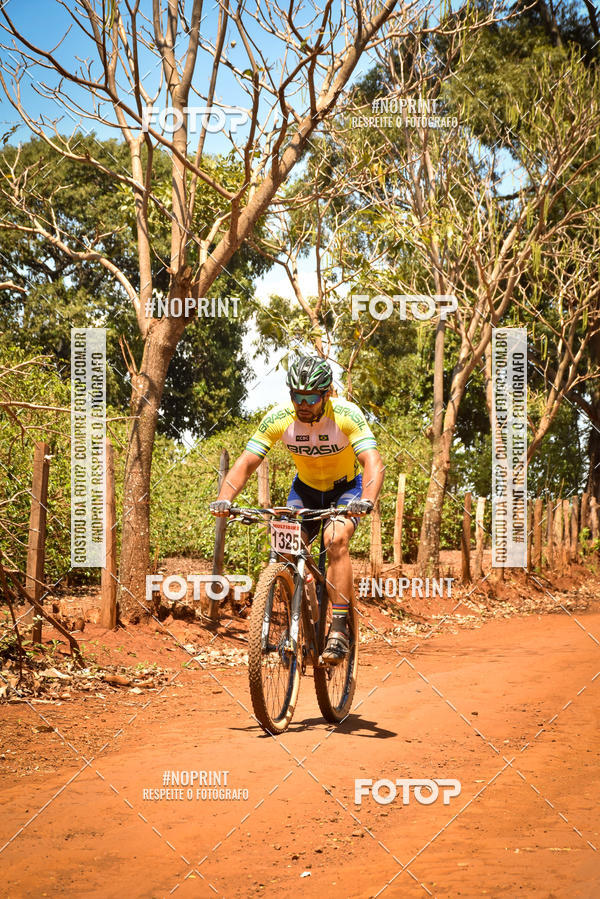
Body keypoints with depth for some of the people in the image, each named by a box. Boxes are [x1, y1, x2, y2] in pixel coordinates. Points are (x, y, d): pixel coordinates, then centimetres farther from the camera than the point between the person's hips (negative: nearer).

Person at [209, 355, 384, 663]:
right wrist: (224, 499, -41)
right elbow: (245, 463, -23)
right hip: (306, 487, 3)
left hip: (347, 486, -3)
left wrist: (366, 502, -57)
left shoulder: (347, 415, -29)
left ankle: (339, 628, -23)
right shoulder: (279, 418, -22)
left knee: (336, 540, -29)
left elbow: (373, 462, -38)